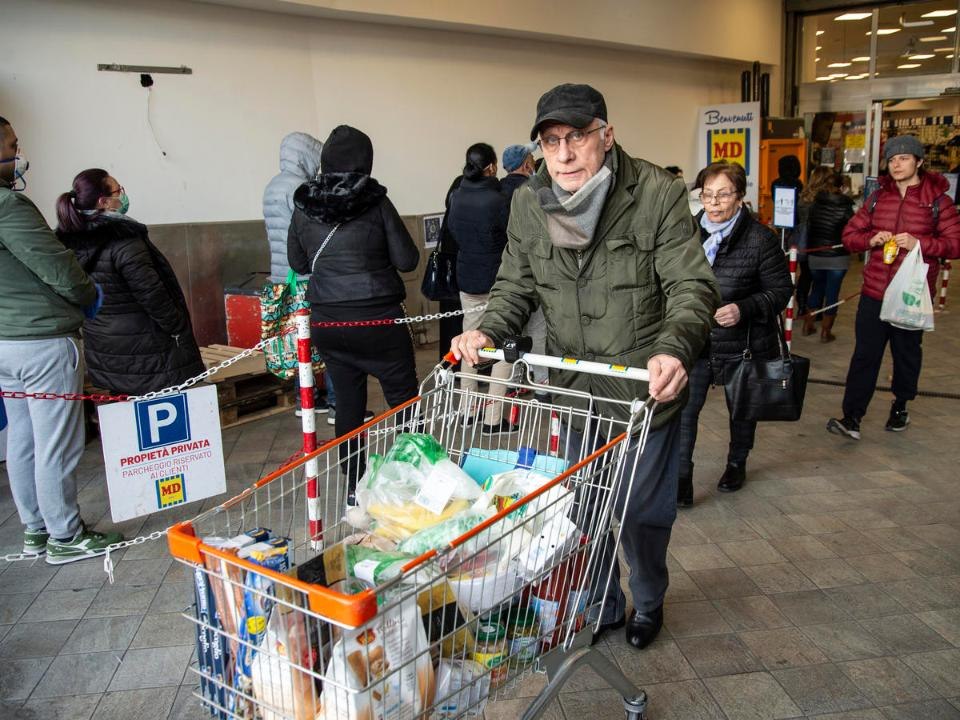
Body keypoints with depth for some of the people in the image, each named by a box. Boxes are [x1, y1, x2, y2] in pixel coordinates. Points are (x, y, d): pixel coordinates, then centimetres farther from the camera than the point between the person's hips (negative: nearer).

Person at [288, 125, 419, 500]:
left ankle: (352, 485, 21)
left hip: (327, 321, 4)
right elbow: (407, 259, -5)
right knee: (403, 399, 9)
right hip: (377, 318, -4)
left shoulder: (304, 206, 1)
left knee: (347, 403, 13)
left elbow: (298, 262, 13)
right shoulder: (375, 203, -10)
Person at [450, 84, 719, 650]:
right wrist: (488, 331, -13)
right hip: (573, 389, 4)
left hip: (647, 389, -3)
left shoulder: (658, 194, -17)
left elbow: (693, 286, -18)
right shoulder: (529, 204, -4)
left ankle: (649, 604, 44)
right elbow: (517, 286, 7)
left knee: (643, 510, 14)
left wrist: (674, 350, -37)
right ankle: (603, 608, 43)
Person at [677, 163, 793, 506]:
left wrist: (744, 309, -25)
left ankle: (737, 464, 41)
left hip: (743, 343, -2)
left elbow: (781, 290, -10)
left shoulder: (761, 239, -15)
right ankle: (681, 477, 3)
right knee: (685, 407, -7)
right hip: (696, 339, 2)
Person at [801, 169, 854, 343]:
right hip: (838, 258, -3)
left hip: (815, 256, 4)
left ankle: (808, 325, 23)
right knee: (832, 293, 4)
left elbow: (808, 229, 6)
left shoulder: (814, 205, 1)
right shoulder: (845, 207, -8)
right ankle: (826, 331, 7)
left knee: (817, 289, 20)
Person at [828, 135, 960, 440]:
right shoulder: (878, 198, 10)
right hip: (874, 292, 2)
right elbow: (849, 235, 11)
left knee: (907, 353, 12)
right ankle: (852, 418, -2)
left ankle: (900, 408, 32)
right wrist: (871, 239, -11)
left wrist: (919, 243, -21)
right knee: (865, 354, -2)